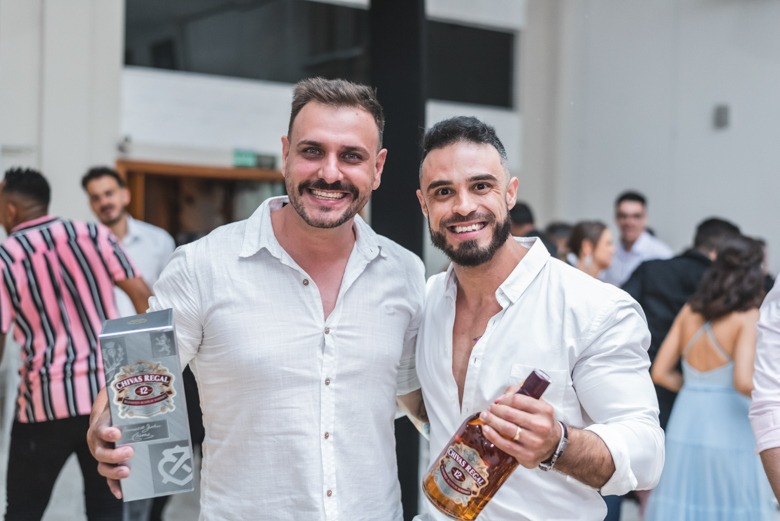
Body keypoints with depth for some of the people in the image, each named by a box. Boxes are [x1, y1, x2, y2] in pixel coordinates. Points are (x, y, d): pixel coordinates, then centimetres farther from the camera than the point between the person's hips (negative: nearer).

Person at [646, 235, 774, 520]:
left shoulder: (689, 312, 5)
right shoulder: (748, 318, -10)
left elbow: (661, 373, 5)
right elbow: (744, 382, -20)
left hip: (685, 426, 5)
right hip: (728, 430, -5)